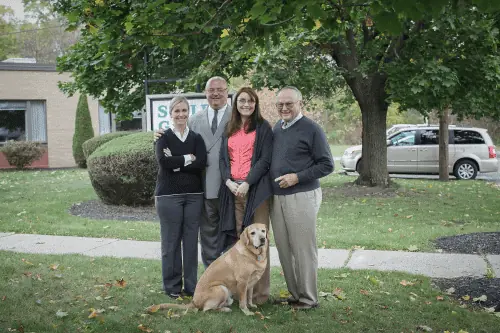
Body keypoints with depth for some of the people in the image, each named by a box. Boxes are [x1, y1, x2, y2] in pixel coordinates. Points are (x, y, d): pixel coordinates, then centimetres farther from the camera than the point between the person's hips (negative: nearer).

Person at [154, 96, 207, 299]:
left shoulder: (197, 138, 9)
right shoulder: (164, 137, 4)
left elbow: (201, 163, -7)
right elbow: (163, 161, -14)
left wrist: (175, 163, -11)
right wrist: (187, 159, -8)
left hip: (194, 194, 2)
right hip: (169, 195, -2)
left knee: (191, 240, 4)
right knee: (171, 241, 0)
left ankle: (191, 285, 15)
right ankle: (172, 286, 12)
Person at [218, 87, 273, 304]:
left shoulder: (263, 128, 4)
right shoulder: (229, 130, 18)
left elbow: (265, 160, -5)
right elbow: (223, 158, 14)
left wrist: (247, 183, -14)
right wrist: (228, 181, -3)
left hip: (255, 188, -4)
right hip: (232, 188, 4)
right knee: (237, 238, 4)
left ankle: (260, 292, 0)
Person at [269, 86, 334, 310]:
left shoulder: (311, 129, -7)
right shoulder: (276, 128, 13)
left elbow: (327, 165, -8)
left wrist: (297, 177, -17)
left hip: (301, 197, -7)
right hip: (277, 197, 7)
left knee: (303, 249, -3)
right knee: (284, 249, 10)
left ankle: (308, 299, 9)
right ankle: (294, 294, 21)